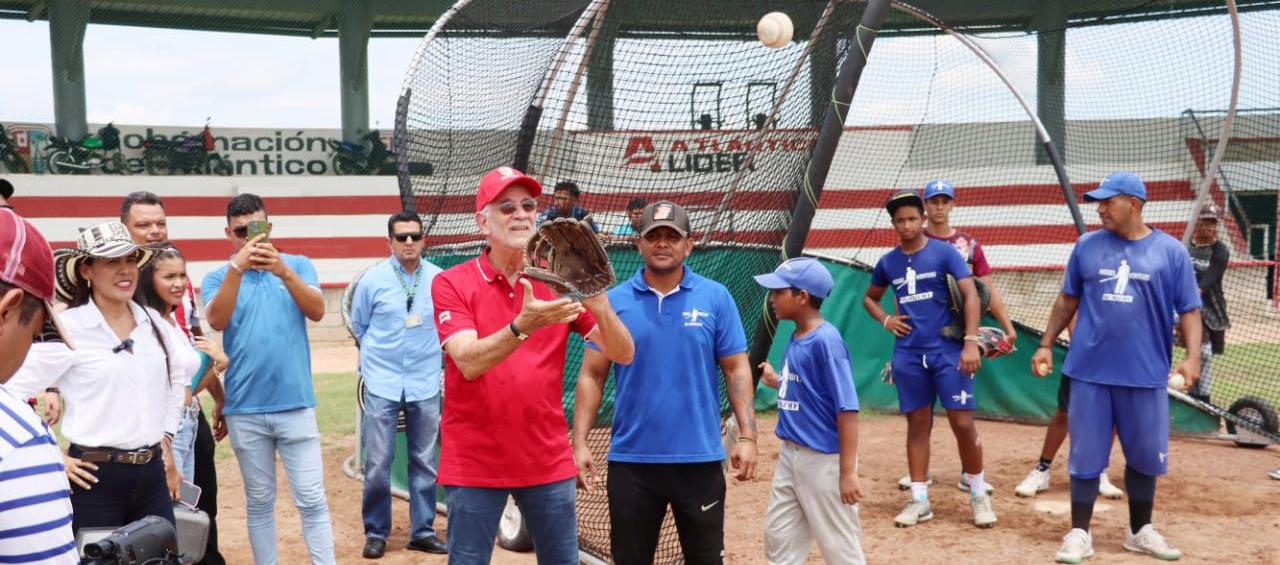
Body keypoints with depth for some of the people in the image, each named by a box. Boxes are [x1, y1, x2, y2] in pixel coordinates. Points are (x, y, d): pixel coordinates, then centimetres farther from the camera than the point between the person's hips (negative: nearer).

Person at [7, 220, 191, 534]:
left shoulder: (151, 321, 6)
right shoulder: (67, 328, -11)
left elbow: (179, 374, 23)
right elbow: (10, 392, -12)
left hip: (152, 474, 5)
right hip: (97, 478, -5)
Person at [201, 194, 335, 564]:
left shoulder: (298, 265, 5)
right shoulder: (218, 277, 6)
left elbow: (316, 311, -11)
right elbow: (217, 321, -13)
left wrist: (283, 272, -25)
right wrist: (236, 268, -25)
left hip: (296, 404, -1)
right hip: (244, 410, 1)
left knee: (311, 500, 0)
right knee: (259, 503, 11)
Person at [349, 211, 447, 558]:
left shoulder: (439, 279, -3)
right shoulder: (373, 279, -4)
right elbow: (359, 326, 10)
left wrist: (426, 351, 9)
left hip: (425, 384, 1)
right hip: (382, 385, -1)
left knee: (425, 462, 8)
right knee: (377, 463, 1)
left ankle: (423, 532, 20)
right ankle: (376, 533, 16)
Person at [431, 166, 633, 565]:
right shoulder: (451, 284, -5)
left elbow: (623, 355, -7)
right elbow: (469, 362, -20)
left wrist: (600, 307, -26)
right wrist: (522, 326, -36)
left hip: (548, 461, 2)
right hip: (474, 463, -2)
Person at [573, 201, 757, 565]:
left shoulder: (716, 298, 0)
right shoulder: (613, 302, 1)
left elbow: (737, 370, 1)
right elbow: (592, 376, 2)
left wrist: (747, 436, -8)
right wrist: (580, 442, -6)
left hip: (700, 459, 0)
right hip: (631, 460, 1)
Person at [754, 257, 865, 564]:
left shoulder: (826, 340, -18)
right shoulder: (795, 338, 7)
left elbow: (847, 409, -21)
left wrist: (848, 472, -23)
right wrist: (776, 381, 11)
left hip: (823, 460, -9)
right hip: (790, 455, 9)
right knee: (778, 536, 17)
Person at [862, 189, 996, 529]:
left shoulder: (944, 252, -2)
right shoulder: (888, 262, 9)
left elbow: (971, 294, -8)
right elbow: (869, 298, 26)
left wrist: (971, 342, -17)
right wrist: (885, 320, 6)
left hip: (947, 350, -3)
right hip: (908, 354, 3)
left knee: (963, 423, -4)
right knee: (917, 424, 8)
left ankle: (978, 494, 13)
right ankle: (919, 500, 14)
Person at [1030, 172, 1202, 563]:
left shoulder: (1171, 251, 0)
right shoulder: (1087, 246, 4)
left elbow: (1189, 310, 0)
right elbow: (1068, 300, 12)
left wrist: (1192, 356, -13)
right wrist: (1046, 345, 8)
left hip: (1145, 374, 0)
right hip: (1089, 371, 1)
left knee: (1145, 456, 11)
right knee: (1086, 455, 4)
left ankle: (1140, 531, 28)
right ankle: (1079, 533, 14)